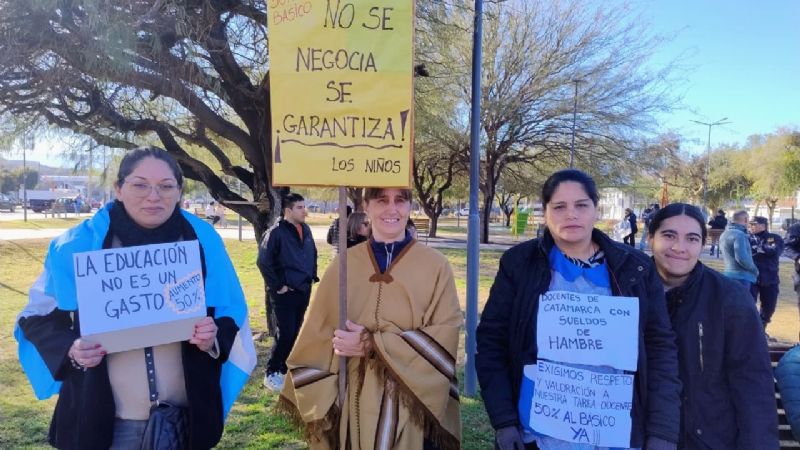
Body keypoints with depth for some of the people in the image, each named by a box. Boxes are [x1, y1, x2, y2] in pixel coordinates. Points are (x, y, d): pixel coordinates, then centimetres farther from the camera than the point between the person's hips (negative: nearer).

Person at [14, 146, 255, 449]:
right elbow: (38, 315, 4)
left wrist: (215, 338, -18)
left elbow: (231, 313, 3)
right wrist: (69, 349, -16)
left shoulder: (202, 241, -4)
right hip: (104, 418, -1)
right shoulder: (77, 244, -7)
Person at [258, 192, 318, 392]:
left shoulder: (306, 229, 7)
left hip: (304, 290, 7)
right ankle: (271, 374, 8)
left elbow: (313, 254, 22)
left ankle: (285, 369, 27)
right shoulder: (277, 232, -15)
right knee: (285, 334, -6)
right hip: (285, 292, -7)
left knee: (295, 332, 13)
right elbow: (263, 261, -16)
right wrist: (277, 286, -14)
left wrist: (312, 276, 13)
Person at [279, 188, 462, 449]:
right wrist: (320, 403, -3)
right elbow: (317, 338, 4)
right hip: (354, 403, 2)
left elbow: (447, 335, -10)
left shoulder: (436, 266, -3)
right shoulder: (343, 265, 2)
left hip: (412, 405, -1)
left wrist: (373, 344, -16)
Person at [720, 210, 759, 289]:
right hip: (741, 277, -9)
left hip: (729, 275, 9)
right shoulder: (739, 235, -15)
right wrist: (755, 270, -8)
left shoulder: (724, 234, 14)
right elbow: (742, 258, -22)